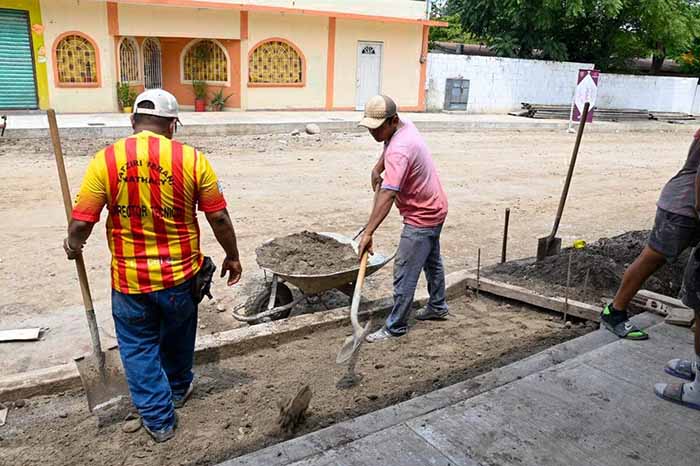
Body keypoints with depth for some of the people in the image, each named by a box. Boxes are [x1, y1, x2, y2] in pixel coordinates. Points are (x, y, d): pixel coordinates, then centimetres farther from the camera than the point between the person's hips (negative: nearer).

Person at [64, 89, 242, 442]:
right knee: (177, 337, 26)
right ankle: (179, 388, 49)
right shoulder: (192, 159, -12)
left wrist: (73, 247, 13)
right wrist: (232, 256, 8)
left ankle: (158, 419, 27)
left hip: (130, 279, 0)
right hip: (180, 274, 1)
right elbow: (219, 218, -7)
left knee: (138, 348, 19)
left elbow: (81, 222, -9)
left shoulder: (105, 160, -11)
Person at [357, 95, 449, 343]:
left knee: (405, 272, -5)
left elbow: (387, 196, -41)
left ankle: (395, 327, 6)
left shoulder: (399, 151, -32)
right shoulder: (405, 124, -2)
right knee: (432, 261, 25)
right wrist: (377, 170, 5)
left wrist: (368, 233, -44)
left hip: (421, 217, -11)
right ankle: (437, 306, 43)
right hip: (433, 208, 11)